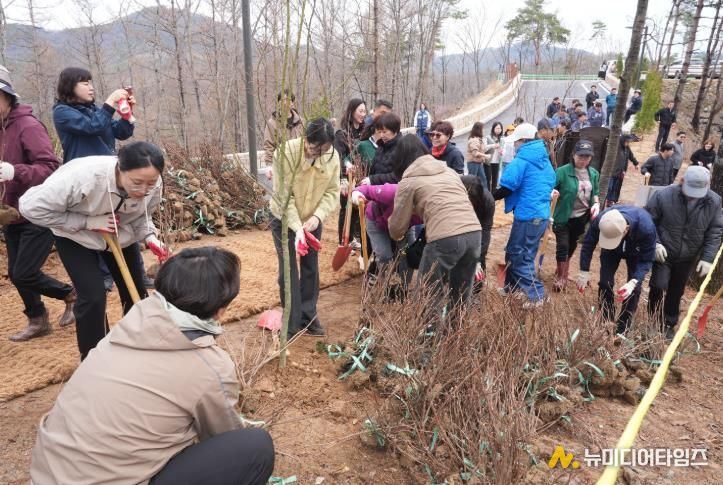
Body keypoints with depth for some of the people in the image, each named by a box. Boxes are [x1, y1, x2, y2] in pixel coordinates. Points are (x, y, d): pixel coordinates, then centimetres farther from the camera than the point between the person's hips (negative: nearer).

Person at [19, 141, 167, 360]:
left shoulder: (152, 185, -27)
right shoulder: (84, 176, -40)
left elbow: (141, 216, -8)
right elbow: (32, 207, -30)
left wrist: (150, 237, -28)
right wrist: (87, 222, -33)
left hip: (121, 234, 4)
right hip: (76, 237, -4)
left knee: (136, 292, 4)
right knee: (93, 296, -12)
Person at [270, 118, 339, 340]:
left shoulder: (332, 156, -14)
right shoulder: (285, 152, -25)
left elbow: (332, 192, -9)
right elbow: (284, 196, -24)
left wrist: (317, 216, -25)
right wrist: (297, 228, -31)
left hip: (312, 220, 4)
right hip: (285, 219, -3)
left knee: (310, 269, 10)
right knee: (289, 271, -2)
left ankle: (308, 317, 26)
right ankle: (291, 324, 12)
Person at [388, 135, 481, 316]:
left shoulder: (408, 181, 9)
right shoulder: (448, 170, 25)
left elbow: (397, 229, 13)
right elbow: (459, 204, 20)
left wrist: (393, 226, 35)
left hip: (445, 239, -6)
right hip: (474, 233, 6)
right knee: (460, 299, 20)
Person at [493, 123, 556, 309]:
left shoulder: (521, 161, -13)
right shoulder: (545, 161, 14)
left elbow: (506, 188, -16)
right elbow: (550, 185, 23)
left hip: (527, 216, -9)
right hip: (542, 214, 9)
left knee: (520, 256, 0)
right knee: (513, 251, 19)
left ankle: (537, 295, 1)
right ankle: (511, 286, 31)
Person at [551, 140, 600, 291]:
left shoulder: (594, 174, 1)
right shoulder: (563, 171, -17)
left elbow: (595, 192, 12)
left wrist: (596, 203, -6)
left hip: (582, 217, 5)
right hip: (564, 217, -5)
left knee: (572, 244, 21)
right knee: (563, 246, -1)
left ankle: (563, 269, 44)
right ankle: (561, 277, 17)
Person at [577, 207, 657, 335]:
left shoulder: (646, 227, -44)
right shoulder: (599, 221, -40)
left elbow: (646, 260, -32)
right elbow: (588, 245, -21)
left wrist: (634, 281, -45)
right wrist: (584, 272, -22)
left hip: (637, 252, -1)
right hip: (610, 251, 1)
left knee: (634, 289, -6)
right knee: (605, 282, -5)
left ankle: (622, 329, 8)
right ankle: (606, 323, 12)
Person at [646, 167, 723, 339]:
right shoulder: (664, 195, -21)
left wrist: (708, 258, -13)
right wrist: (655, 243, -21)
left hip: (687, 258, 3)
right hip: (663, 253, -3)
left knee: (676, 292, 15)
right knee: (658, 286, -13)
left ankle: (669, 325, 32)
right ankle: (653, 321, 10)